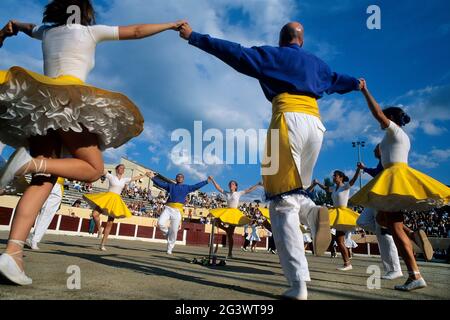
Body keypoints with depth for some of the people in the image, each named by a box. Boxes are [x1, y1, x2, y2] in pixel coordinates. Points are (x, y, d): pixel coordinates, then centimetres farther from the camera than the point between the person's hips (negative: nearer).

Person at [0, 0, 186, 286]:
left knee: (45, 178, -1)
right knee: (94, 169, 2)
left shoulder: (46, 31, 25)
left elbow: (27, 27, 49)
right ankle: (31, 162, -21)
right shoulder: (90, 31, 11)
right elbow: (136, 31, 16)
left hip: (40, 100, 6)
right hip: (70, 100, -6)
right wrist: (172, 25, 26)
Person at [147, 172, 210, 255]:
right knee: (160, 223, -19)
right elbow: (160, 183, 13)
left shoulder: (187, 187, 19)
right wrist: (153, 177, 1)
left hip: (178, 210, 0)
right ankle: (167, 233, 12)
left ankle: (169, 249, 10)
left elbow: (197, 186, 15)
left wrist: (207, 181, 10)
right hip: (168, 208, 1)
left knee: (174, 231, -2)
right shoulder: (170, 185, 19)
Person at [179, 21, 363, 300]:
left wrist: (193, 37, 15)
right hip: (316, 124, 5)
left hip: (290, 120, -5)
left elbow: (235, 52, 8)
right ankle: (313, 213, -15)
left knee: (283, 204, -6)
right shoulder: (316, 63, 28)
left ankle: (299, 286, -13)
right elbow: (337, 80, 44)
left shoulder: (273, 55, 15)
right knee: (294, 192, 21)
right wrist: (357, 84, 67)